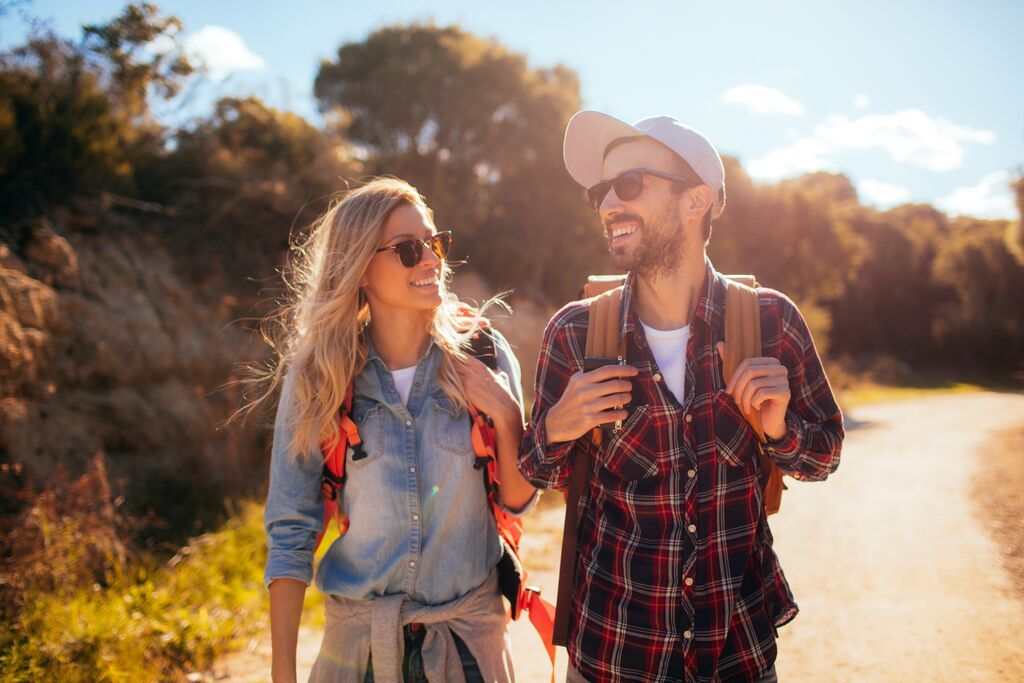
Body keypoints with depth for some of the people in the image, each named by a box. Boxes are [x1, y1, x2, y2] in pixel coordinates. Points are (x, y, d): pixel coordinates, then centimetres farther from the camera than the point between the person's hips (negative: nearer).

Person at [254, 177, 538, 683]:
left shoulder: (482, 354, -9)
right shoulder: (316, 377, -10)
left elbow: (519, 500, -2)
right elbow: (290, 531, -6)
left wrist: (505, 414, -19)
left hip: (469, 637, 1)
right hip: (357, 640, 0)